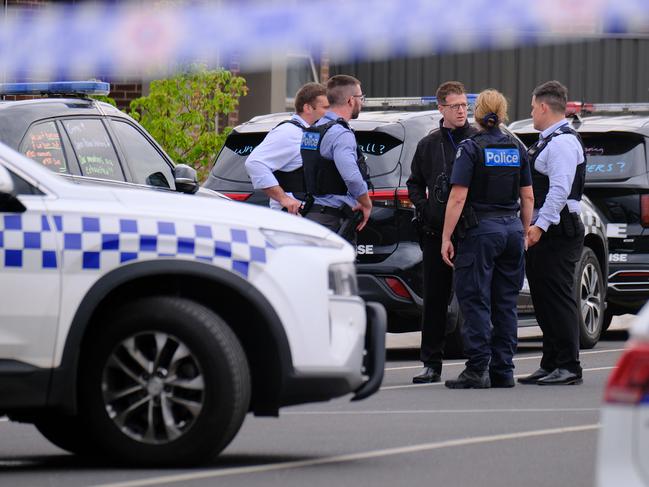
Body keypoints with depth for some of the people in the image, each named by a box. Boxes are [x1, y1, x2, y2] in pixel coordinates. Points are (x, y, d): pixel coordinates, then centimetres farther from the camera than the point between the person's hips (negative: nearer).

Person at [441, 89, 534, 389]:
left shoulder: (471, 149, -8)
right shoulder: (517, 149, 8)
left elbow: (458, 198, -13)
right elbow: (527, 197, 10)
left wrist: (446, 238, -10)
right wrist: (524, 233, 19)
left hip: (480, 230, -5)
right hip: (512, 228, 5)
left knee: (475, 301, -3)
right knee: (505, 302, 10)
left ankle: (477, 370, -8)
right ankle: (503, 370, 11)